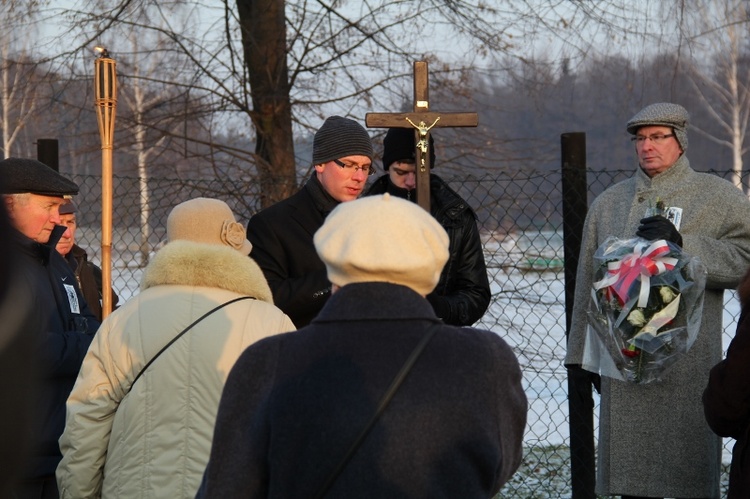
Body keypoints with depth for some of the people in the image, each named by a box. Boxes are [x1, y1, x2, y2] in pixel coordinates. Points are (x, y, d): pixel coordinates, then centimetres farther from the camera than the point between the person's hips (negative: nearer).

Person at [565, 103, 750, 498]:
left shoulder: (718, 196, 4)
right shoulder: (609, 202, 18)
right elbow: (588, 283, 18)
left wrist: (682, 242, -17)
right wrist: (579, 354, 14)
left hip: (687, 365, -4)